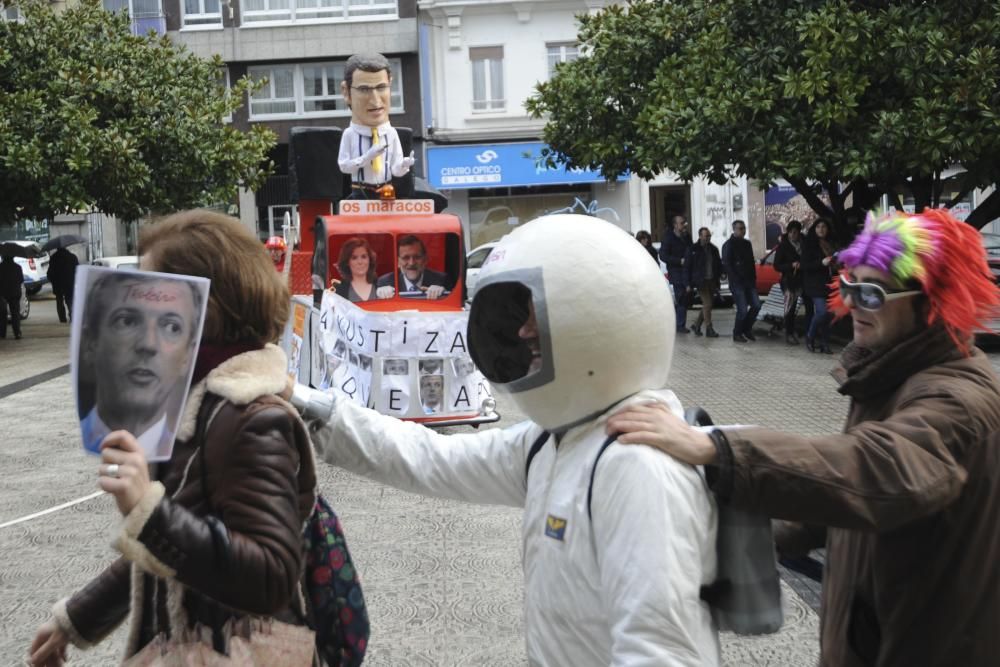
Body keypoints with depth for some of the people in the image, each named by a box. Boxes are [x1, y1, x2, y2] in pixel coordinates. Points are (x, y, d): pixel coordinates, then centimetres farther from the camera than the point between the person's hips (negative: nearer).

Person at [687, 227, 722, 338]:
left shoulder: (713, 249, 10)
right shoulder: (694, 249, -6)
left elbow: (718, 265, 16)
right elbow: (688, 267, -5)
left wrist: (718, 278, 5)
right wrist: (689, 283, -9)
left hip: (712, 281, 6)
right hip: (701, 281, -6)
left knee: (707, 305, 8)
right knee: (707, 304, -9)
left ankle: (696, 325, 23)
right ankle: (709, 329, -4)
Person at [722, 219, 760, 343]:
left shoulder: (747, 244, 15)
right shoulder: (728, 245, -5)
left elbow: (751, 262, 19)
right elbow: (727, 264, -10)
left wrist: (753, 279, 10)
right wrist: (736, 279, -14)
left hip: (749, 281, 7)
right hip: (737, 282, -7)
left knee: (756, 305, 0)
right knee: (742, 309, -10)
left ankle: (747, 329, 18)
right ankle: (737, 333, 6)